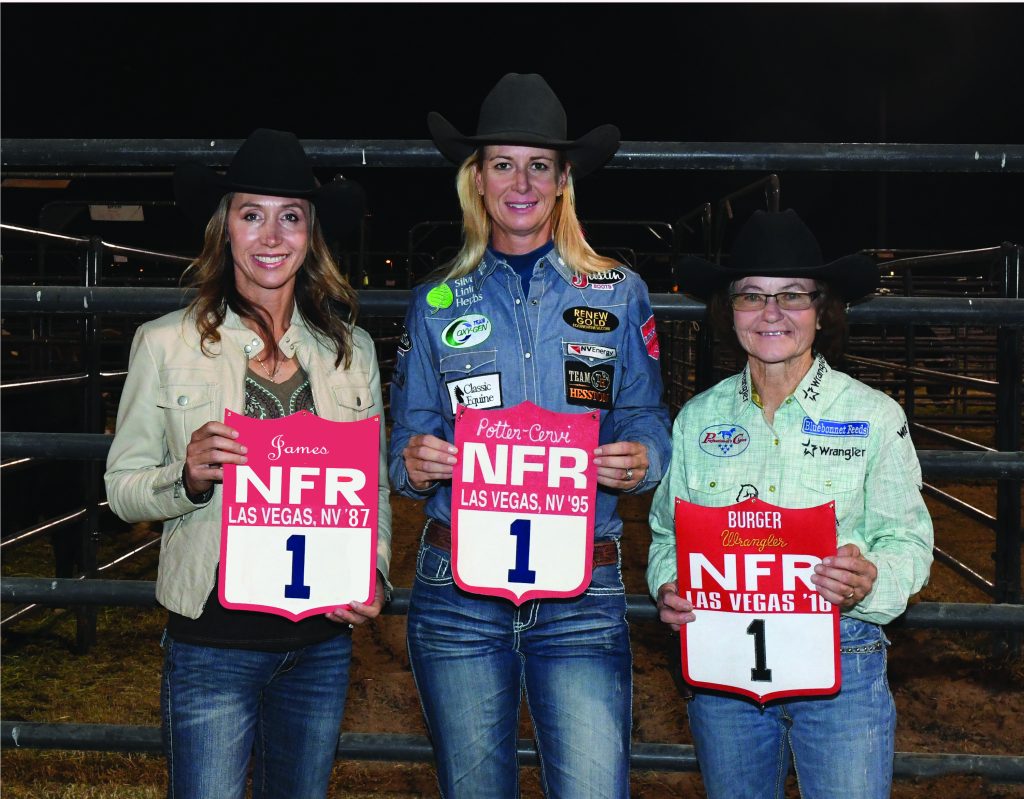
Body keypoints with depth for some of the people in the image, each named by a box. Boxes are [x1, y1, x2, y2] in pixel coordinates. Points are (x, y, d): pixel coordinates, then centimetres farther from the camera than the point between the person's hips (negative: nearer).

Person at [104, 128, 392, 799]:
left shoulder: (352, 349, 5)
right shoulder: (165, 343, -3)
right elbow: (122, 487, 0)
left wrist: (375, 574, -4)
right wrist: (189, 477, -20)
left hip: (323, 640, 3)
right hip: (213, 640, -3)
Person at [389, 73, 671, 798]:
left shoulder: (618, 294, 7)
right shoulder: (437, 304, 10)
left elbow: (646, 421, 9)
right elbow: (408, 438, 12)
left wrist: (641, 459, -14)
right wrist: (414, 463, -11)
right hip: (457, 590, 2)